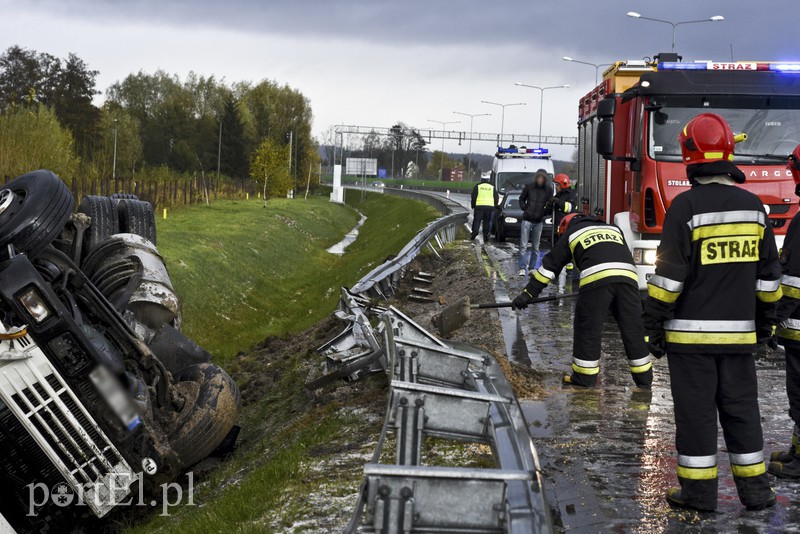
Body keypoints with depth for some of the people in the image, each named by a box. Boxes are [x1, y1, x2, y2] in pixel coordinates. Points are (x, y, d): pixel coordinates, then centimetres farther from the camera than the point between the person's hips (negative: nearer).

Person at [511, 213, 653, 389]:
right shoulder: (613, 229, 36)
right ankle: (643, 376, 17)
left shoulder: (571, 234, 26)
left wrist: (528, 293, 26)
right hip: (627, 275, 4)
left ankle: (585, 376, 14)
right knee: (633, 327, 10)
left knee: (588, 327, 8)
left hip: (596, 277, -4)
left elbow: (551, 265, 24)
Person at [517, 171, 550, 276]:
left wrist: (544, 213, -3)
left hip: (539, 221, 1)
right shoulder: (529, 187, 1)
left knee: (535, 247, 6)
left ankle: (531, 267, 14)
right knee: (523, 245, -7)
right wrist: (524, 208, 0)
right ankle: (522, 268, -7)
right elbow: (521, 199, 14)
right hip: (527, 220, -1)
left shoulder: (548, 191, 3)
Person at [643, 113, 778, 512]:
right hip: (739, 332, 5)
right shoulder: (753, 205, 5)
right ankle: (754, 488, 18)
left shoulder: (686, 206, -12)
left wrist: (653, 325, -8)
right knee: (741, 408, 13)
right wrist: (765, 320, 21)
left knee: (696, 410, 2)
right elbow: (768, 273, 11)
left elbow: (669, 274, -14)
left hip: (691, 331, -5)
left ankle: (699, 490, 7)